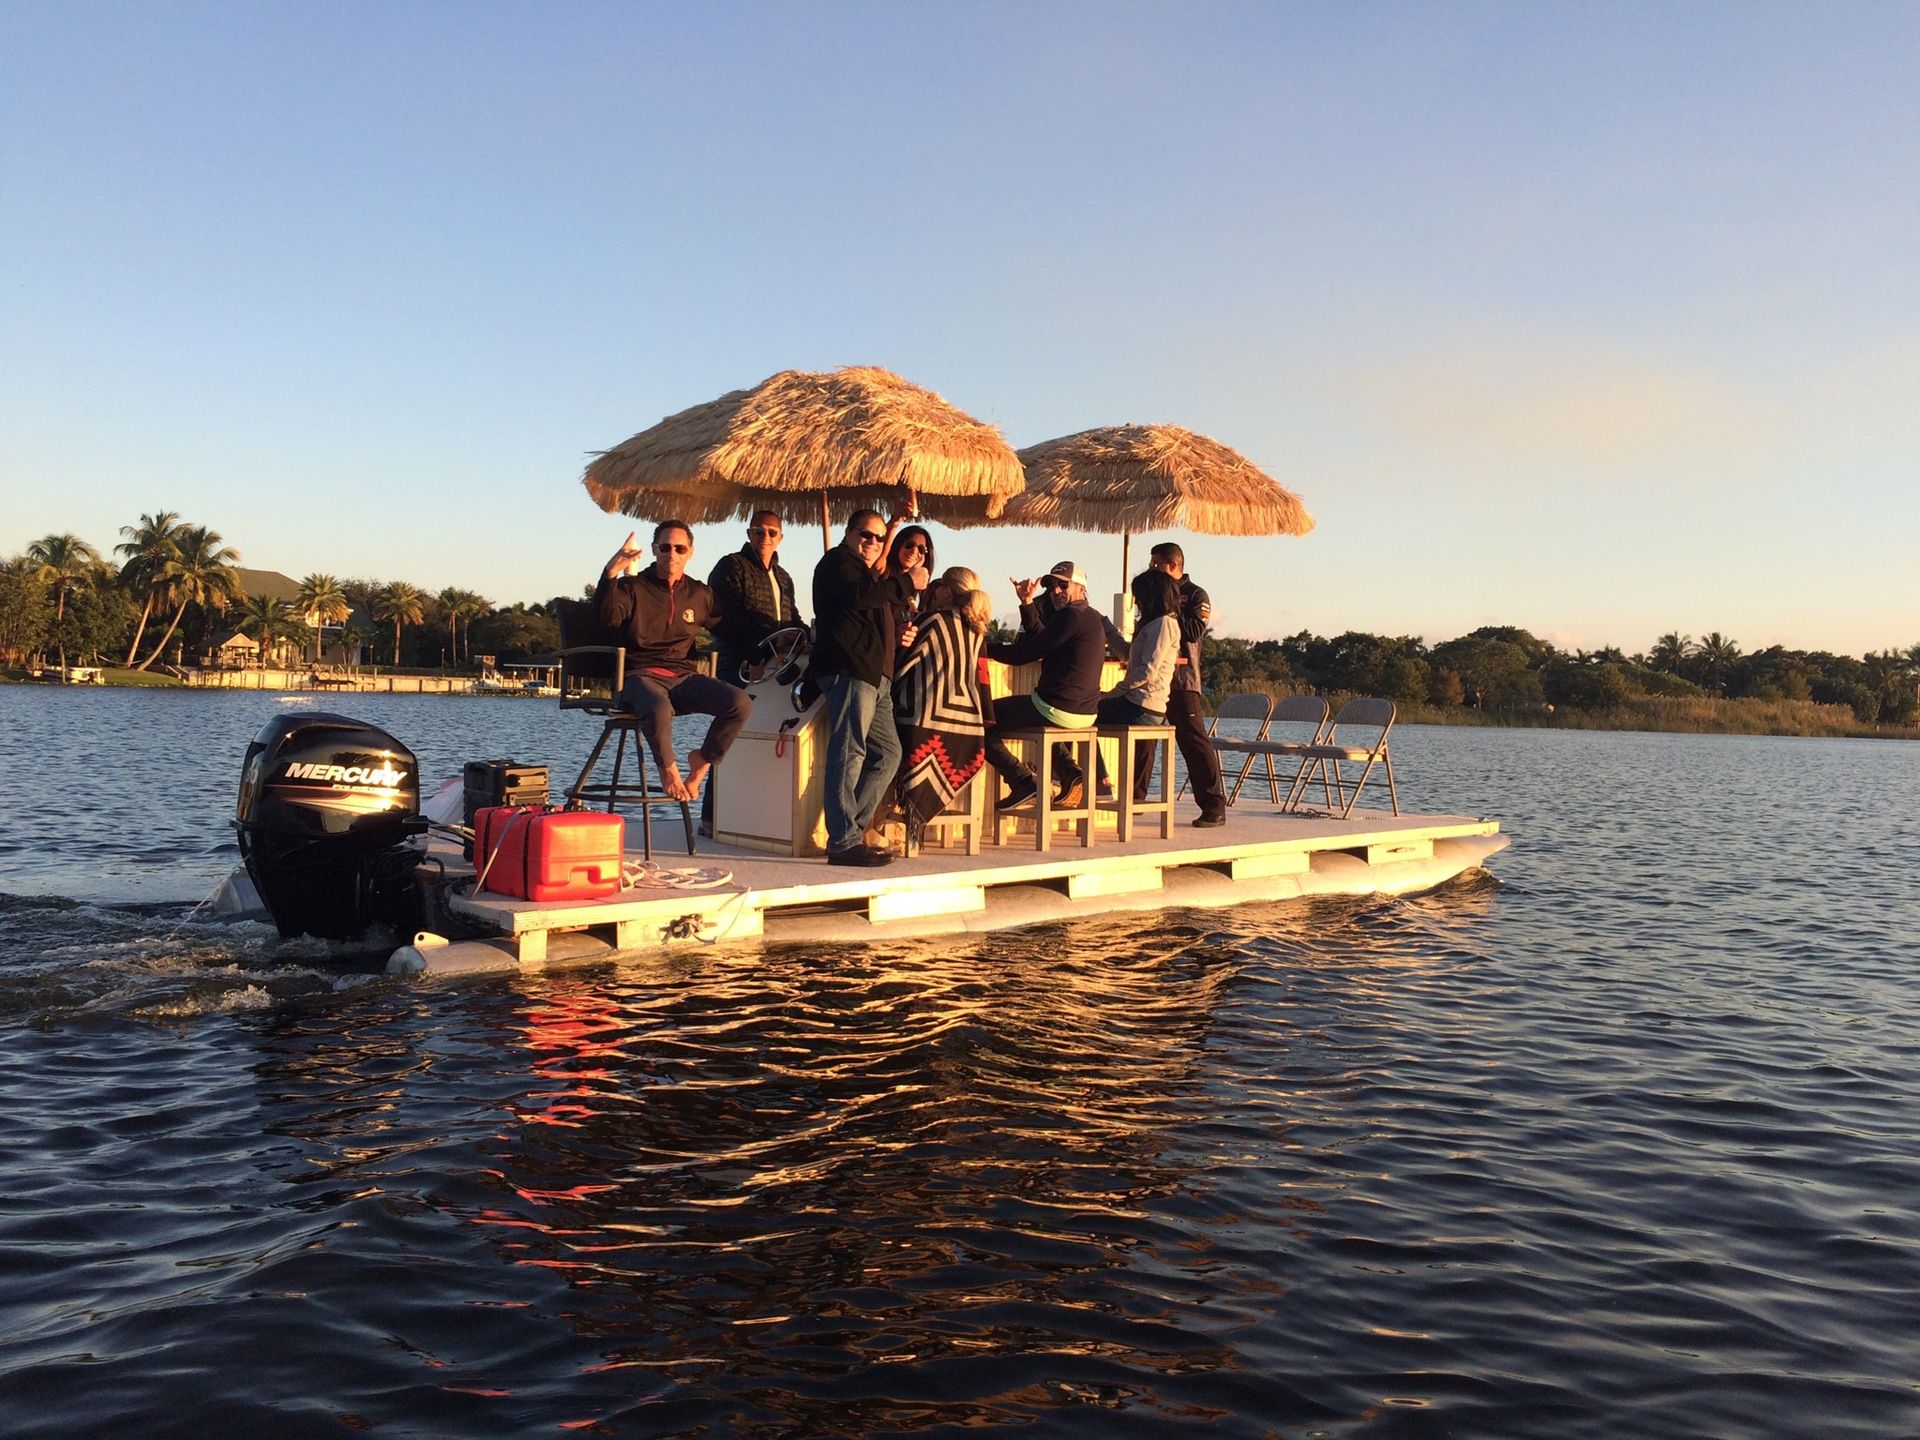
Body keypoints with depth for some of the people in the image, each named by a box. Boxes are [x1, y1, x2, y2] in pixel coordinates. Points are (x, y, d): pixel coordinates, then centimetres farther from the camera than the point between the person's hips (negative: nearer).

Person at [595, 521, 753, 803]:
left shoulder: (699, 594, 15)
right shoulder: (633, 587, 2)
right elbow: (609, 617, -18)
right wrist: (611, 573, -29)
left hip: (683, 677, 4)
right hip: (640, 676, -4)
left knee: (741, 703, -22)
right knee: (659, 709, -40)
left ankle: (703, 760, 2)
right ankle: (668, 768, -8)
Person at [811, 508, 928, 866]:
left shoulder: (864, 570, 31)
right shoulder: (838, 562, 0)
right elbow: (857, 595, -20)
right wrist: (907, 583, -19)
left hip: (874, 675, 11)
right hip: (848, 670, -11)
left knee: (887, 753, 8)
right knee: (849, 752, -16)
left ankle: (851, 831, 8)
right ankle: (843, 842, -20)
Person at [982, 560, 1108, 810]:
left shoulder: (1071, 616, -12)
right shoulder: (1091, 617, 17)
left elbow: (1024, 653, -12)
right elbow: (1040, 639, 17)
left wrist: (983, 647, -2)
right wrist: (1028, 603, 12)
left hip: (1057, 709, -10)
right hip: (1084, 712, 10)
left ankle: (1022, 782, -3)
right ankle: (1070, 773, 20)